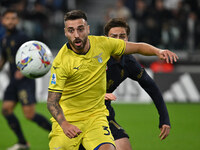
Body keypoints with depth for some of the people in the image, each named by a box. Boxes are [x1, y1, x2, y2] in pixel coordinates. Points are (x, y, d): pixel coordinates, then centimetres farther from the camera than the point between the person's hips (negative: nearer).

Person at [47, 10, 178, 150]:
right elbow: (52, 101, -19)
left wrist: (158, 51, -13)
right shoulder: (61, 61, -18)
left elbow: (137, 47, 7)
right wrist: (64, 124, -37)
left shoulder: (101, 44, -6)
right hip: (67, 119, -2)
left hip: (96, 116, 2)